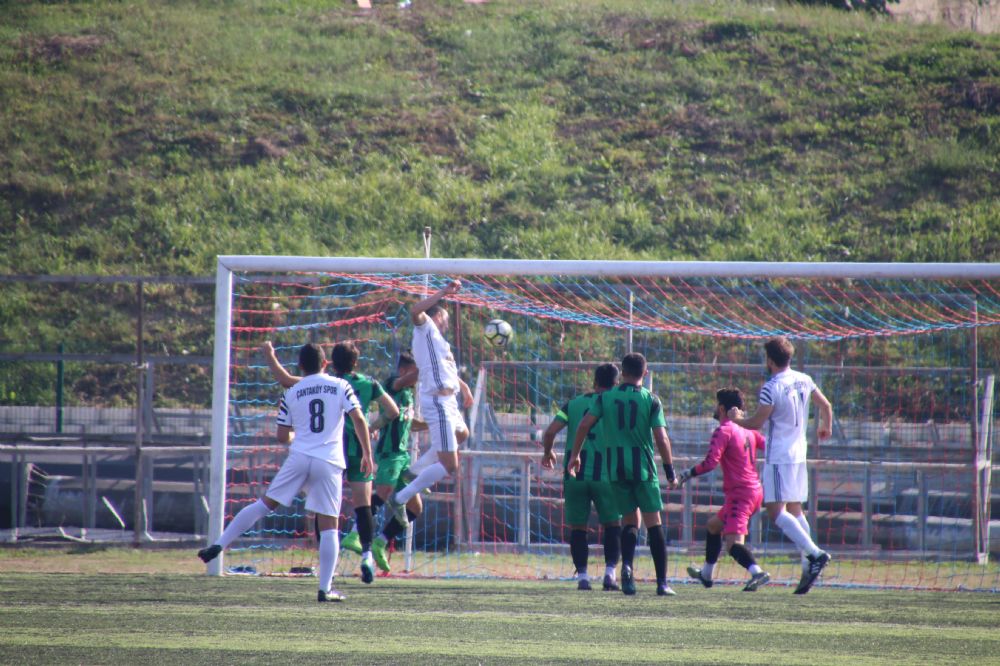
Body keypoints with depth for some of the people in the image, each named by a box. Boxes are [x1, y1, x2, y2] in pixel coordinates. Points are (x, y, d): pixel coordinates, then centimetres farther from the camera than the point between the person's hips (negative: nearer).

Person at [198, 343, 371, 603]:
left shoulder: (291, 394, 10)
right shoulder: (340, 386, 6)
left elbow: (282, 436, 12)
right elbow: (359, 419, -4)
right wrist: (367, 454, 3)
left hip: (299, 457, 1)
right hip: (329, 463, -1)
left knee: (265, 504, 10)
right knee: (329, 527, 2)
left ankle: (219, 545, 2)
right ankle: (325, 589, -2)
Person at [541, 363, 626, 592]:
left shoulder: (573, 404, 6)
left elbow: (550, 432, -2)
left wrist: (547, 452, 17)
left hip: (574, 476, 1)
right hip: (604, 476, -1)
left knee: (577, 527, 8)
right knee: (612, 525, 12)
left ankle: (582, 575, 2)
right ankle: (610, 572, 1)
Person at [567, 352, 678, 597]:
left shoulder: (605, 397, 4)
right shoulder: (651, 400, -3)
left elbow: (584, 425, -4)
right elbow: (661, 439, -8)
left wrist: (575, 455, 6)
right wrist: (670, 470, 0)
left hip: (615, 467, 2)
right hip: (643, 467, -2)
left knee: (630, 519, 13)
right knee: (653, 522, 3)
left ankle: (626, 564, -15)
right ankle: (662, 582, 1)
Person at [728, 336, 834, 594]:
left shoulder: (772, 387, -15)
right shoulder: (804, 380, 7)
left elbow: (757, 422, -13)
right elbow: (825, 406, 17)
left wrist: (736, 419, 8)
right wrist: (825, 427, 38)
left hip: (778, 457, -8)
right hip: (799, 454, 8)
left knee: (776, 511, -11)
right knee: (795, 510, 13)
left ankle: (815, 553, -25)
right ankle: (808, 567, 7)